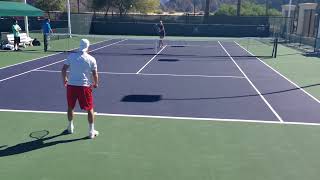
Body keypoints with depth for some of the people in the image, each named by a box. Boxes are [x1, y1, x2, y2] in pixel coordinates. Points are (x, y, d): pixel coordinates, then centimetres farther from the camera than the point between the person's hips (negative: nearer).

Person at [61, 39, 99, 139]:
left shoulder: (71, 56, 3)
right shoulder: (91, 59, -3)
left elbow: (63, 70, 2)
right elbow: (95, 75, -4)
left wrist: (64, 80, 19)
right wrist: (95, 84, 14)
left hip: (71, 85, 3)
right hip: (84, 86, -3)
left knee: (70, 107, 22)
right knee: (90, 109, 9)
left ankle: (70, 127, 37)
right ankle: (91, 132, 12)